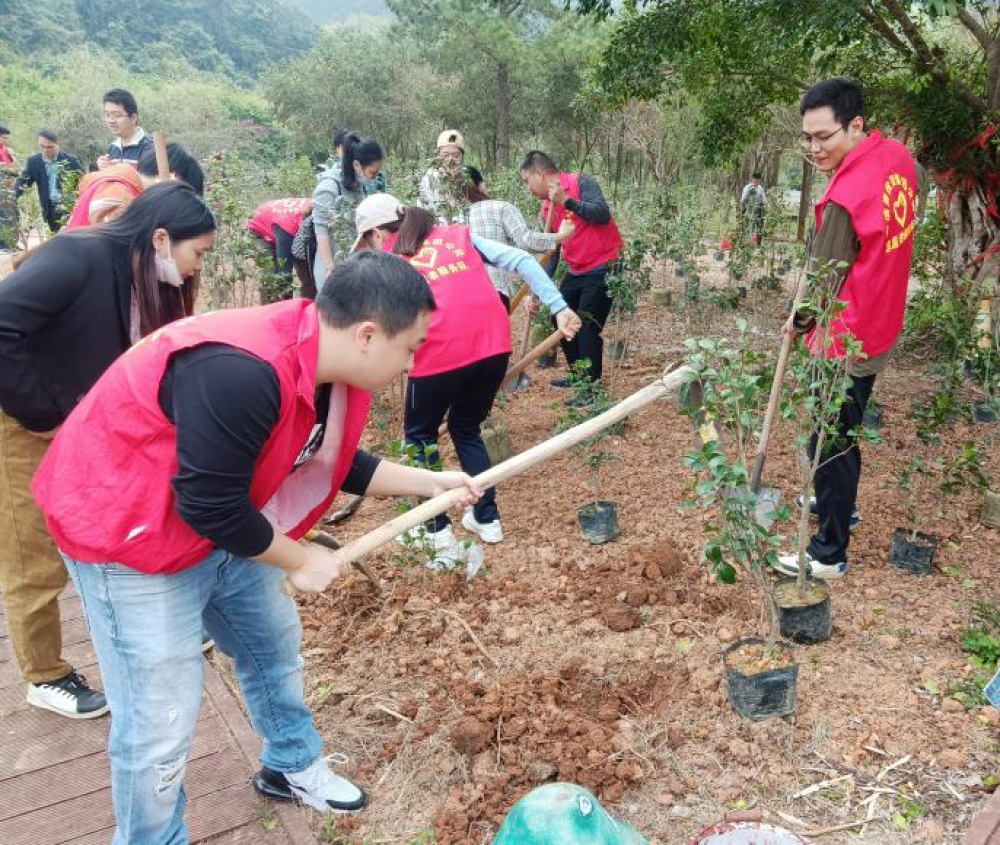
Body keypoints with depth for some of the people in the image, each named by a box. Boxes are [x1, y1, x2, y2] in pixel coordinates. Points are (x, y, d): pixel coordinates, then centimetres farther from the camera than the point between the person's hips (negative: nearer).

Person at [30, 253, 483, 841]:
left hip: (224, 524, 9)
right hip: (128, 532, -9)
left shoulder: (334, 368, -6)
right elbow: (208, 506, -30)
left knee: (274, 642, 23)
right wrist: (301, 560, -16)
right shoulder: (242, 372, -37)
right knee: (160, 725, -1)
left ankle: (291, 767, 47)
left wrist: (427, 482, 5)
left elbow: (333, 461, 9)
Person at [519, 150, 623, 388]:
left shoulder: (580, 182, -11)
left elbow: (602, 214, -25)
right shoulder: (547, 208, 10)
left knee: (587, 326, -13)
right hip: (576, 270, 9)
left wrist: (566, 201, -26)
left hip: (603, 267, -9)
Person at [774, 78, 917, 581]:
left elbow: (823, 278, -18)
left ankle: (829, 555, 15)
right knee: (845, 432, 27)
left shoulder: (846, 198, -28)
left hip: (845, 344, -9)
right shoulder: (899, 157, -2)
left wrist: (798, 321, 3)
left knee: (830, 445, 3)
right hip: (879, 331, 9)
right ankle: (839, 503, 47)